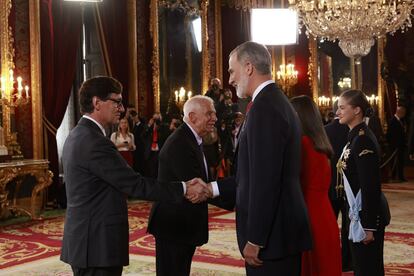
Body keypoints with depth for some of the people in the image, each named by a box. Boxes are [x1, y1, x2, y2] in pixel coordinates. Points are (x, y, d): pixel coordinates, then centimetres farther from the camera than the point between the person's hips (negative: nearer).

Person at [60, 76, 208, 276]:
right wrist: (184, 189, -15)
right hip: (98, 245, -10)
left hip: (86, 242, 10)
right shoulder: (94, 142, -19)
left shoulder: (78, 136, 12)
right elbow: (134, 184, -21)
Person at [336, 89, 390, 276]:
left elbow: (371, 186, -22)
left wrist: (369, 225, -20)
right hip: (359, 213, 9)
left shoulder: (363, 140, -19)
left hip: (368, 215, -9)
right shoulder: (356, 136, 10)